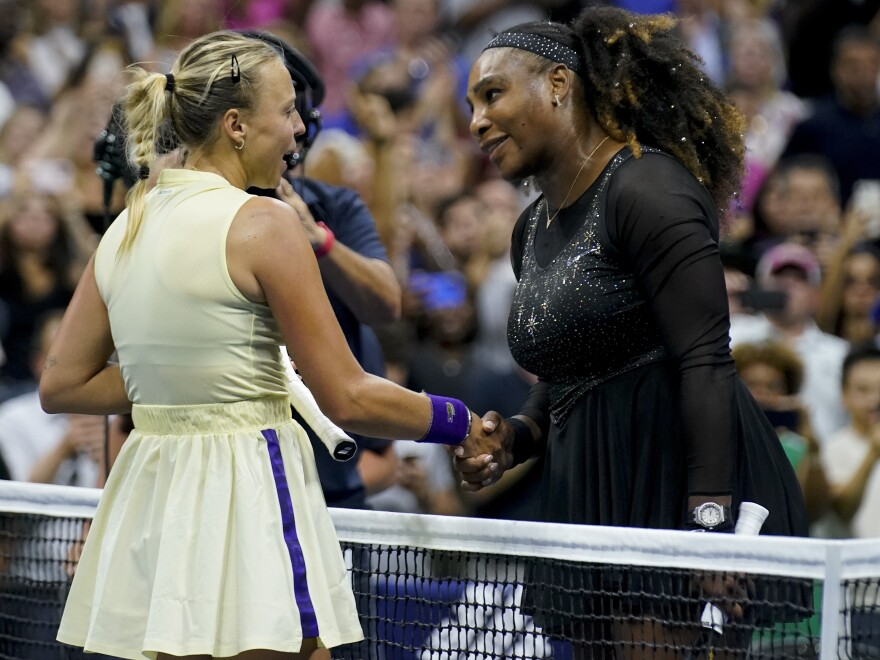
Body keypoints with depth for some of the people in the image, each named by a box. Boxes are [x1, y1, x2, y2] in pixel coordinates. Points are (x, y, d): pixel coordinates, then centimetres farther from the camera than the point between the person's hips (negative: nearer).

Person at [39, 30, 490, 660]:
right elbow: (348, 398, -11)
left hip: (148, 498, 7)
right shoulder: (263, 223, -11)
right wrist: (461, 423, 4)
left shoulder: (127, 226, 9)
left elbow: (61, 386, 13)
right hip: (246, 503, -7)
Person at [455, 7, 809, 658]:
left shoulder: (646, 188, -12)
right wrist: (514, 439, 6)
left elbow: (706, 363, -18)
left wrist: (710, 523, -24)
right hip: (592, 498, 9)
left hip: (682, 482, -9)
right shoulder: (533, 230, 17)